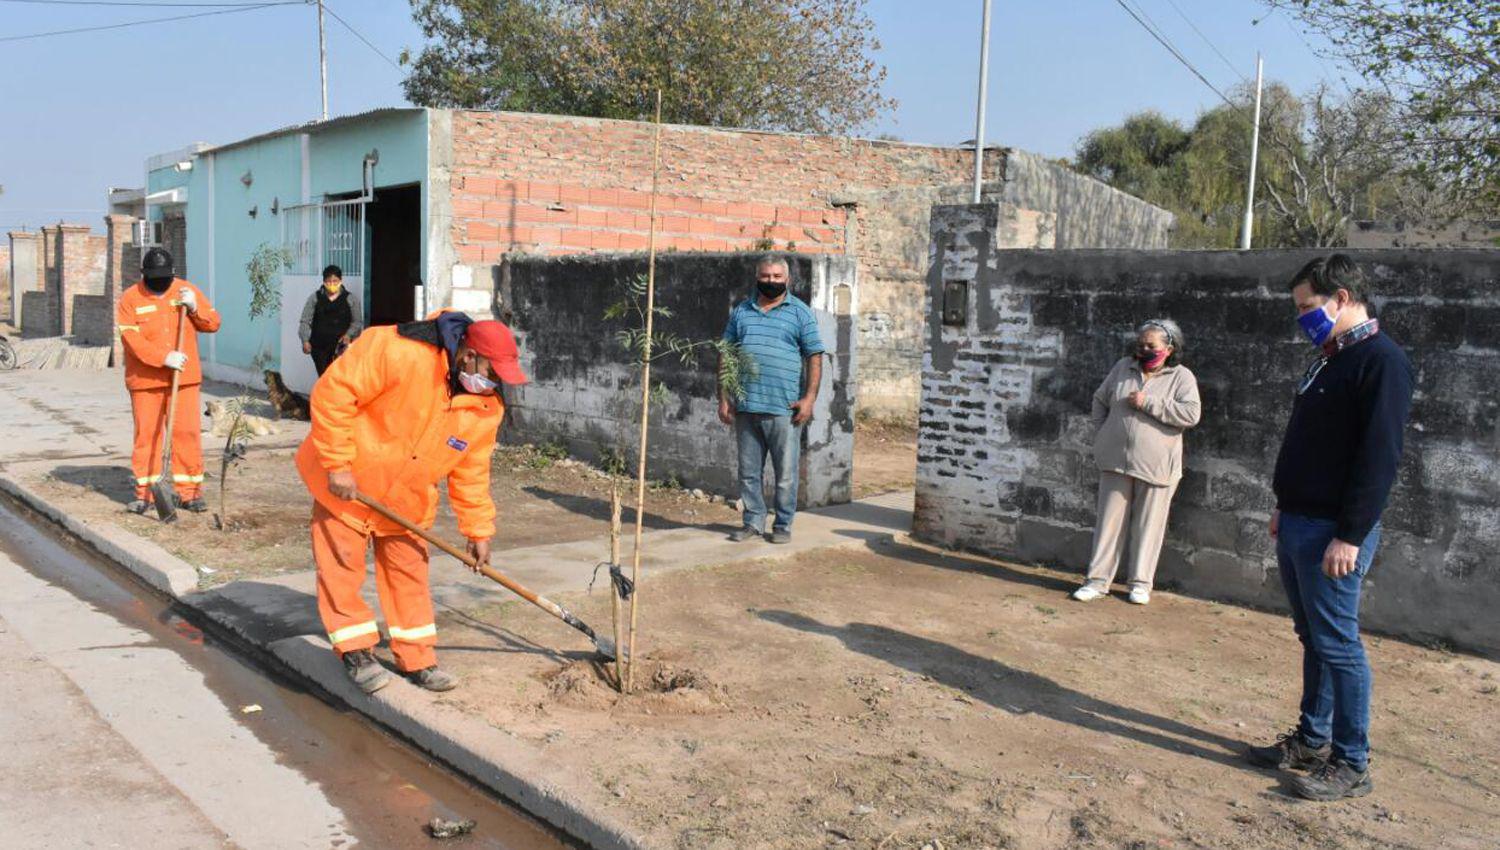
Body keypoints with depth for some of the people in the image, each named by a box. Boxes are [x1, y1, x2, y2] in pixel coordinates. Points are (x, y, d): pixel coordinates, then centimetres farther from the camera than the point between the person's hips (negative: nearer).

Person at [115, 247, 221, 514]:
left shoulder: (188, 290, 6)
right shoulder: (130, 299, -2)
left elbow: (213, 323, 7)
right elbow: (131, 340, -13)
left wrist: (195, 308, -12)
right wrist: (164, 357, -23)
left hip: (184, 378, 1)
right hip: (145, 380, -1)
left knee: (187, 433, 1)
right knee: (146, 434, 4)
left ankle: (189, 492, 8)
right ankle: (145, 493, 12)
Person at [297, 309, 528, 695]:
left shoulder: (486, 408, -10)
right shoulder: (399, 352, -31)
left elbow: (471, 471, 2)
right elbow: (333, 393, -27)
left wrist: (478, 529, 3)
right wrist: (338, 464, -26)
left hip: (407, 501, 5)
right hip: (345, 483, -5)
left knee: (409, 573, 9)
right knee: (342, 568, 2)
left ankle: (417, 658, 21)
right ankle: (355, 651, 18)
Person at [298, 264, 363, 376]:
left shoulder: (350, 298, 5)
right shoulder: (315, 298, 8)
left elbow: (357, 321, 5)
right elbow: (305, 321, 6)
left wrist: (349, 334, -13)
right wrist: (305, 340, -7)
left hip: (341, 345, -2)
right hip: (319, 346, 2)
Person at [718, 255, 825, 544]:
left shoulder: (800, 312, 3)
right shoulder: (741, 311, 12)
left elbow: (814, 357, 0)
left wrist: (809, 398, -9)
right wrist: (723, 398, 7)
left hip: (784, 409, -3)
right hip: (745, 407, 3)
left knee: (785, 472, 2)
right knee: (749, 471, 10)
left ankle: (783, 525, 13)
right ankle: (753, 521, 21)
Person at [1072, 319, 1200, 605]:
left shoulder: (1182, 377, -3)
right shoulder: (1123, 367, 9)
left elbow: (1191, 414, -17)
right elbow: (1100, 401, 20)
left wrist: (1148, 403, -19)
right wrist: (1101, 437, 11)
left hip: (1156, 466, -3)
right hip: (1116, 460, 3)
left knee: (1148, 526, 5)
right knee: (1110, 520, 5)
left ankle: (1141, 582, 16)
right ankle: (1098, 580, 9)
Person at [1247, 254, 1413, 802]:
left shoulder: (1382, 361, -14)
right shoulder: (1330, 359, 16)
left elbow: (1380, 456, -20)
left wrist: (1350, 535, -22)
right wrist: (1285, 507, 20)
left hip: (1334, 533, -9)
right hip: (1298, 526, 9)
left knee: (1337, 643, -4)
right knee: (1313, 637, 16)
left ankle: (1351, 765, 6)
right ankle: (1312, 739, 27)